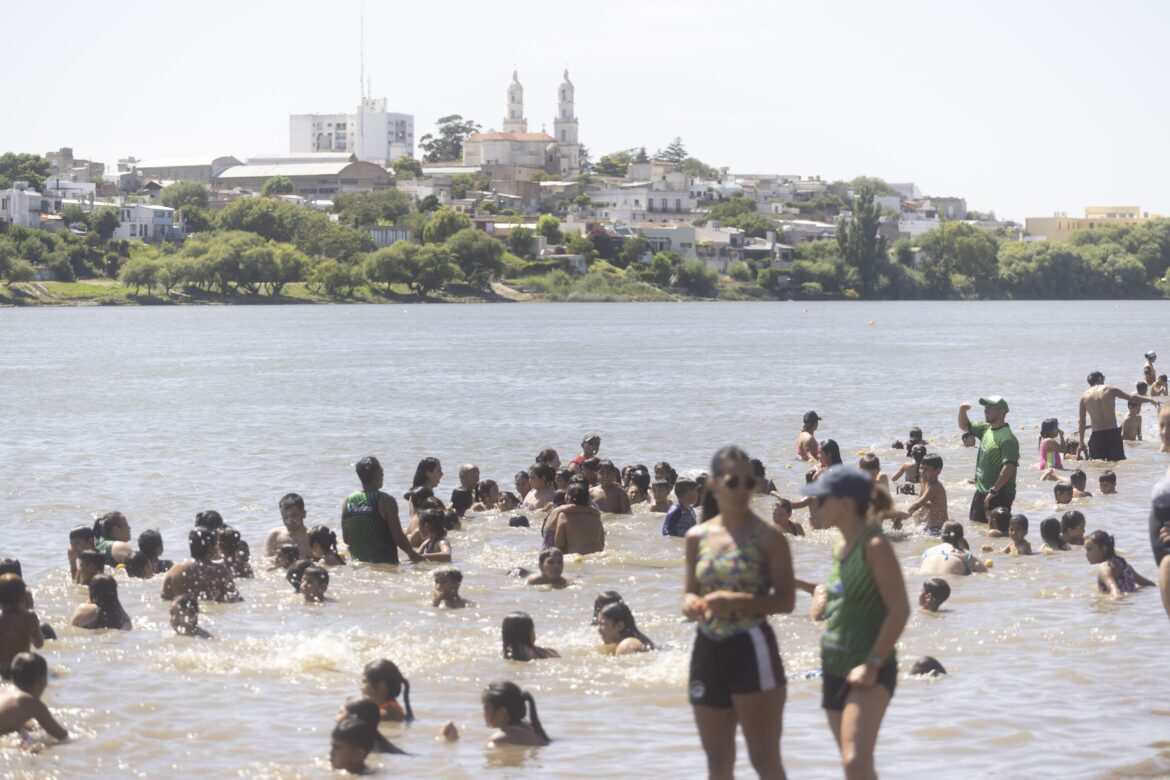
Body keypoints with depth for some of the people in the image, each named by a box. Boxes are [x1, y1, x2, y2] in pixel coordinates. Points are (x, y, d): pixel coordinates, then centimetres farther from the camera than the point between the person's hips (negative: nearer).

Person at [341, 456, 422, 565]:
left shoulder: (347, 501, 3)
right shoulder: (386, 501, -12)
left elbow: (346, 539, 11)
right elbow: (398, 537, -11)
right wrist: (412, 553, 6)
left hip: (357, 563, 5)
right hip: (385, 563, -5)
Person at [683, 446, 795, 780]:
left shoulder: (768, 537, -6)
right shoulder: (698, 537, 8)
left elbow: (786, 599, -9)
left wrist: (739, 601, -22)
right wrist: (691, 604, -6)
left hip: (752, 648, -5)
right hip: (708, 649, 6)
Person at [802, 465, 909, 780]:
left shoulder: (875, 546, -12)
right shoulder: (842, 547, 12)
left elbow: (900, 609, -17)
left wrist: (872, 664, -19)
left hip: (868, 672, -9)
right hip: (836, 669, 9)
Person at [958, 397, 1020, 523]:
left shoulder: (1007, 438, -19)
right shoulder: (986, 429, 9)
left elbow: (1009, 466, -27)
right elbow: (965, 426, 24)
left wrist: (993, 491, -28)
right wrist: (962, 411, 2)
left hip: (999, 495, -9)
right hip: (981, 491, 9)